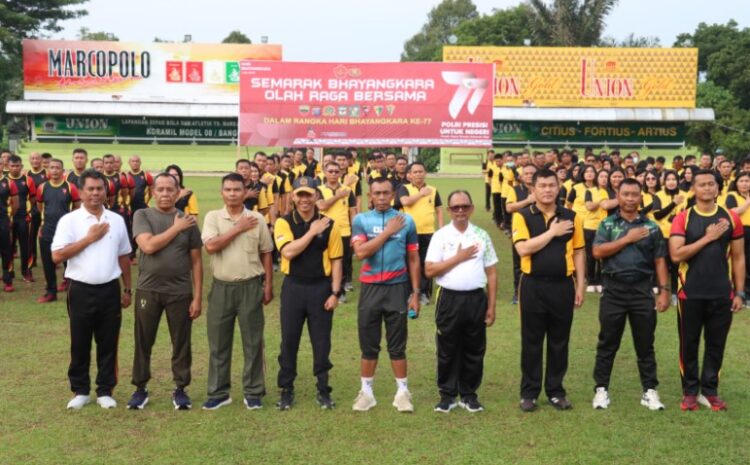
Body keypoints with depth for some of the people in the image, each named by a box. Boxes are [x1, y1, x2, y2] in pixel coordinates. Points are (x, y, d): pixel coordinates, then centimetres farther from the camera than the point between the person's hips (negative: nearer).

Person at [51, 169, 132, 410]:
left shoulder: (117, 220, 6)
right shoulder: (69, 220, -4)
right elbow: (57, 255, -13)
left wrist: (127, 289, 12)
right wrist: (89, 238, -13)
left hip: (110, 290, 2)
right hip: (81, 290, -2)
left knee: (108, 344, 8)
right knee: (80, 344, 8)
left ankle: (105, 391, 20)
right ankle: (80, 391, 22)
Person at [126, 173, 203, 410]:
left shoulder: (188, 220, 2)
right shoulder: (142, 215, -1)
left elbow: (196, 261, 2)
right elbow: (148, 246, -17)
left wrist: (198, 296, -2)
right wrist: (176, 228, -12)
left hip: (180, 292, 1)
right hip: (147, 290, 0)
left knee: (181, 343, 8)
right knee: (143, 342, 9)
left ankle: (180, 388, 22)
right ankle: (140, 388, 25)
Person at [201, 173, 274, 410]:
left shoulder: (256, 219, 1)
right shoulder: (212, 217, 0)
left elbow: (266, 254, 6)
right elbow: (211, 246, -16)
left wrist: (268, 286, 3)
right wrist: (238, 228, -12)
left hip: (250, 286, 0)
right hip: (221, 287, 1)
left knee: (253, 342, 6)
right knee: (218, 343, 8)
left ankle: (253, 392, 18)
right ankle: (218, 392, 20)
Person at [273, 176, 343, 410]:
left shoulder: (329, 224, -2)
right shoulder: (283, 223, -3)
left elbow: (336, 260, 1)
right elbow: (288, 252, -19)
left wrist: (335, 292, -4)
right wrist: (312, 232, -18)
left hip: (321, 287, 0)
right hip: (293, 287, 0)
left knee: (322, 342, 7)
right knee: (289, 341, 7)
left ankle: (323, 391, 21)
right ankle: (286, 390, 21)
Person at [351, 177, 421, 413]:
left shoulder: (406, 221, 2)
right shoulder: (360, 220, 0)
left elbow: (413, 259, 6)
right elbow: (361, 252, -15)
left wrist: (415, 292, 3)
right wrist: (388, 231, -13)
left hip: (397, 288, 0)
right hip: (370, 288, 0)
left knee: (397, 345, 7)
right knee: (369, 345, 9)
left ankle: (402, 391, 19)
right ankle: (366, 391, 21)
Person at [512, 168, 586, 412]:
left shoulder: (571, 217, 5)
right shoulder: (522, 216, -3)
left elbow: (578, 253, 7)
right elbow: (523, 248, -17)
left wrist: (580, 286, 3)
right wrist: (552, 232, -15)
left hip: (563, 285, 2)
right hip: (533, 285, -2)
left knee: (559, 342, 10)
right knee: (531, 342, 6)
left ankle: (556, 391, 22)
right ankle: (529, 392, 17)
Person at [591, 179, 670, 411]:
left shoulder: (651, 227, 5)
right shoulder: (607, 224, 2)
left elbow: (659, 261, 6)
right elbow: (597, 252, -12)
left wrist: (664, 290, -1)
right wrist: (628, 238, -13)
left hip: (642, 291, 1)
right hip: (613, 290, -1)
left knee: (645, 344, 9)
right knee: (607, 343, 7)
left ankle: (649, 390, 19)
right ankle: (601, 389, 17)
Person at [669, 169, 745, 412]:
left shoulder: (731, 218, 3)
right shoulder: (682, 218, -3)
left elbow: (738, 258, 7)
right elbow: (676, 255, -14)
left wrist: (739, 292, 3)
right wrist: (708, 238, -17)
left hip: (722, 293, 2)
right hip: (690, 293, -1)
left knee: (716, 344, 9)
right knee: (689, 344, 7)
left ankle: (710, 391, 22)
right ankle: (690, 391, 19)